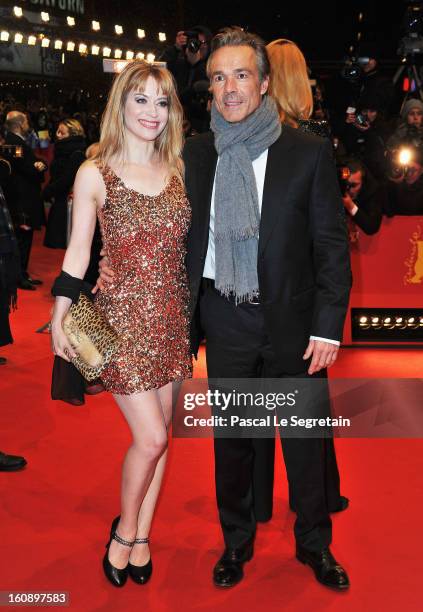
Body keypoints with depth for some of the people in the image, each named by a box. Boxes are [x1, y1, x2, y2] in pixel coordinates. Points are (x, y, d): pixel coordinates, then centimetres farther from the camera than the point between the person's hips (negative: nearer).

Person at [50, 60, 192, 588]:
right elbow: (77, 252, -1)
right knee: (151, 437, -4)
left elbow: (188, 244, 10)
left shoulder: (178, 170, 6)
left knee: (158, 434, 11)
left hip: (172, 317, 4)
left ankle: (140, 536, 29)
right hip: (123, 315, -4)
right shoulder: (94, 174, -4)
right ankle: (125, 530, 23)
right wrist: (59, 319, -4)